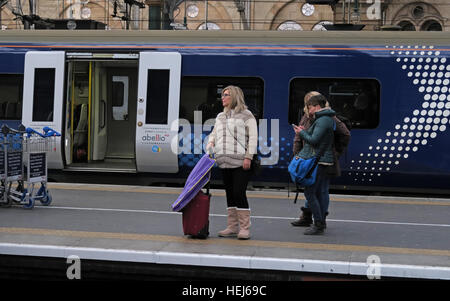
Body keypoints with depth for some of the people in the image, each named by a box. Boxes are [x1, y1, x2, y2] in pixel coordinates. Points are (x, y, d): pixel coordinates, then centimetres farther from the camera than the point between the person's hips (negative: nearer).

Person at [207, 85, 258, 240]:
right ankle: (232, 227, 17)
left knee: (239, 193, -11)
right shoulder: (220, 117, 20)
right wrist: (211, 143, 4)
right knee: (230, 194, 10)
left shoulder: (246, 115, 0)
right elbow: (214, 133, 27)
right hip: (224, 162, 7)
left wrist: (248, 157, -13)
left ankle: (244, 228, -4)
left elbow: (253, 137, -5)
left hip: (241, 163, -6)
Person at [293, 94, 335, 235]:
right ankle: (321, 222, 16)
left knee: (309, 192, -8)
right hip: (325, 161, 11)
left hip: (318, 162, -11)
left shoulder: (323, 120, -14)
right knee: (322, 192, 12)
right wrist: (305, 131, 13)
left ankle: (318, 224, -7)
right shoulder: (328, 119, 18)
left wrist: (302, 133, -4)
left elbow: (314, 140, -19)